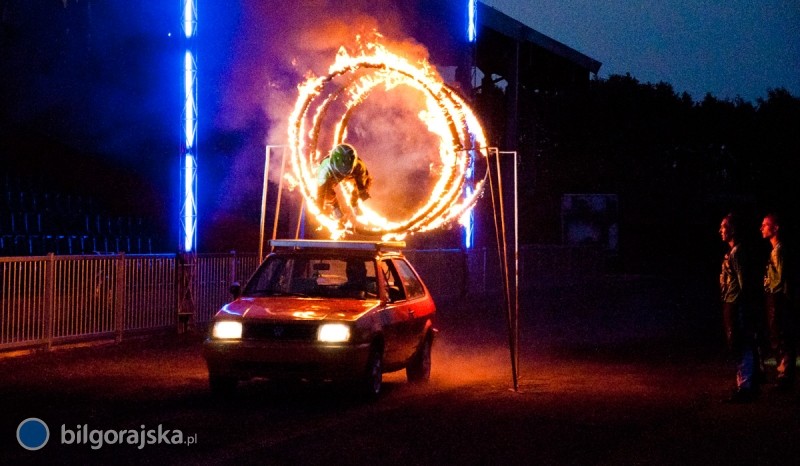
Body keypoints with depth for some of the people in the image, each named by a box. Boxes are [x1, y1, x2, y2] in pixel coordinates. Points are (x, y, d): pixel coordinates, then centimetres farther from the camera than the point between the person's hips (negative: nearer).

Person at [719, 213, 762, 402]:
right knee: (739, 348, 16)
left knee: (741, 349, -7)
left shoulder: (738, 253, -16)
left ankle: (745, 388, -5)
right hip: (731, 306, 10)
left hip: (737, 307, -10)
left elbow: (744, 284, -20)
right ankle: (745, 385, 24)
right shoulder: (733, 252, 14)